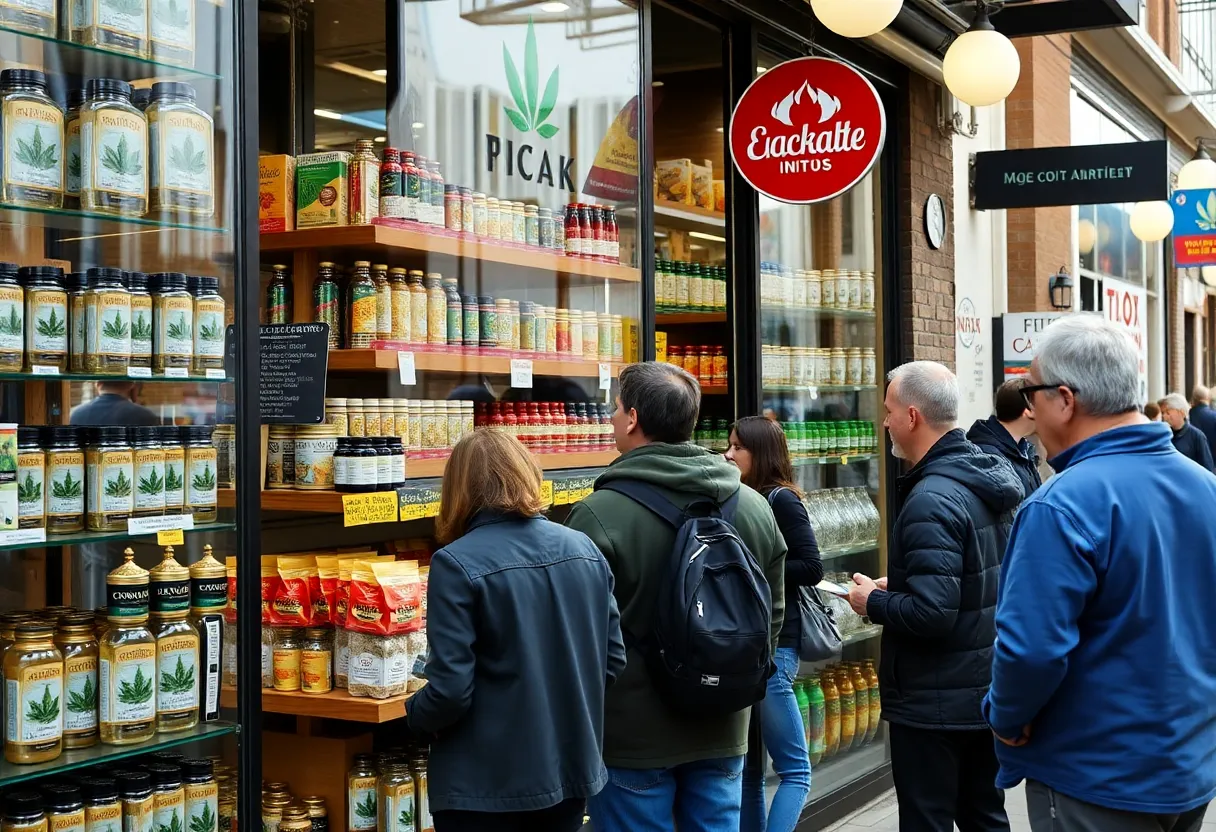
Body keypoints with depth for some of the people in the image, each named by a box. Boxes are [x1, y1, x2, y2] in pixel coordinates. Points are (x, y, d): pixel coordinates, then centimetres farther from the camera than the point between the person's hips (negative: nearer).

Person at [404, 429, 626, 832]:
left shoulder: (457, 564, -16)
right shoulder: (584, 549, 0)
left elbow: (450, 692, -18)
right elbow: (613, 662, 6)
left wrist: (415, 713, 3)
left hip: (488, 786, -5)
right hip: (572, 771, 5)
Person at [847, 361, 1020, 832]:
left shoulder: (931, 501, -24)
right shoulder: (989, 480, 5)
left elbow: (931, 613, -29)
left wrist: (873, 603, -11)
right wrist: (898, 587, 11)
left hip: (934, 704, -9)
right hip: (988, 693, 9)